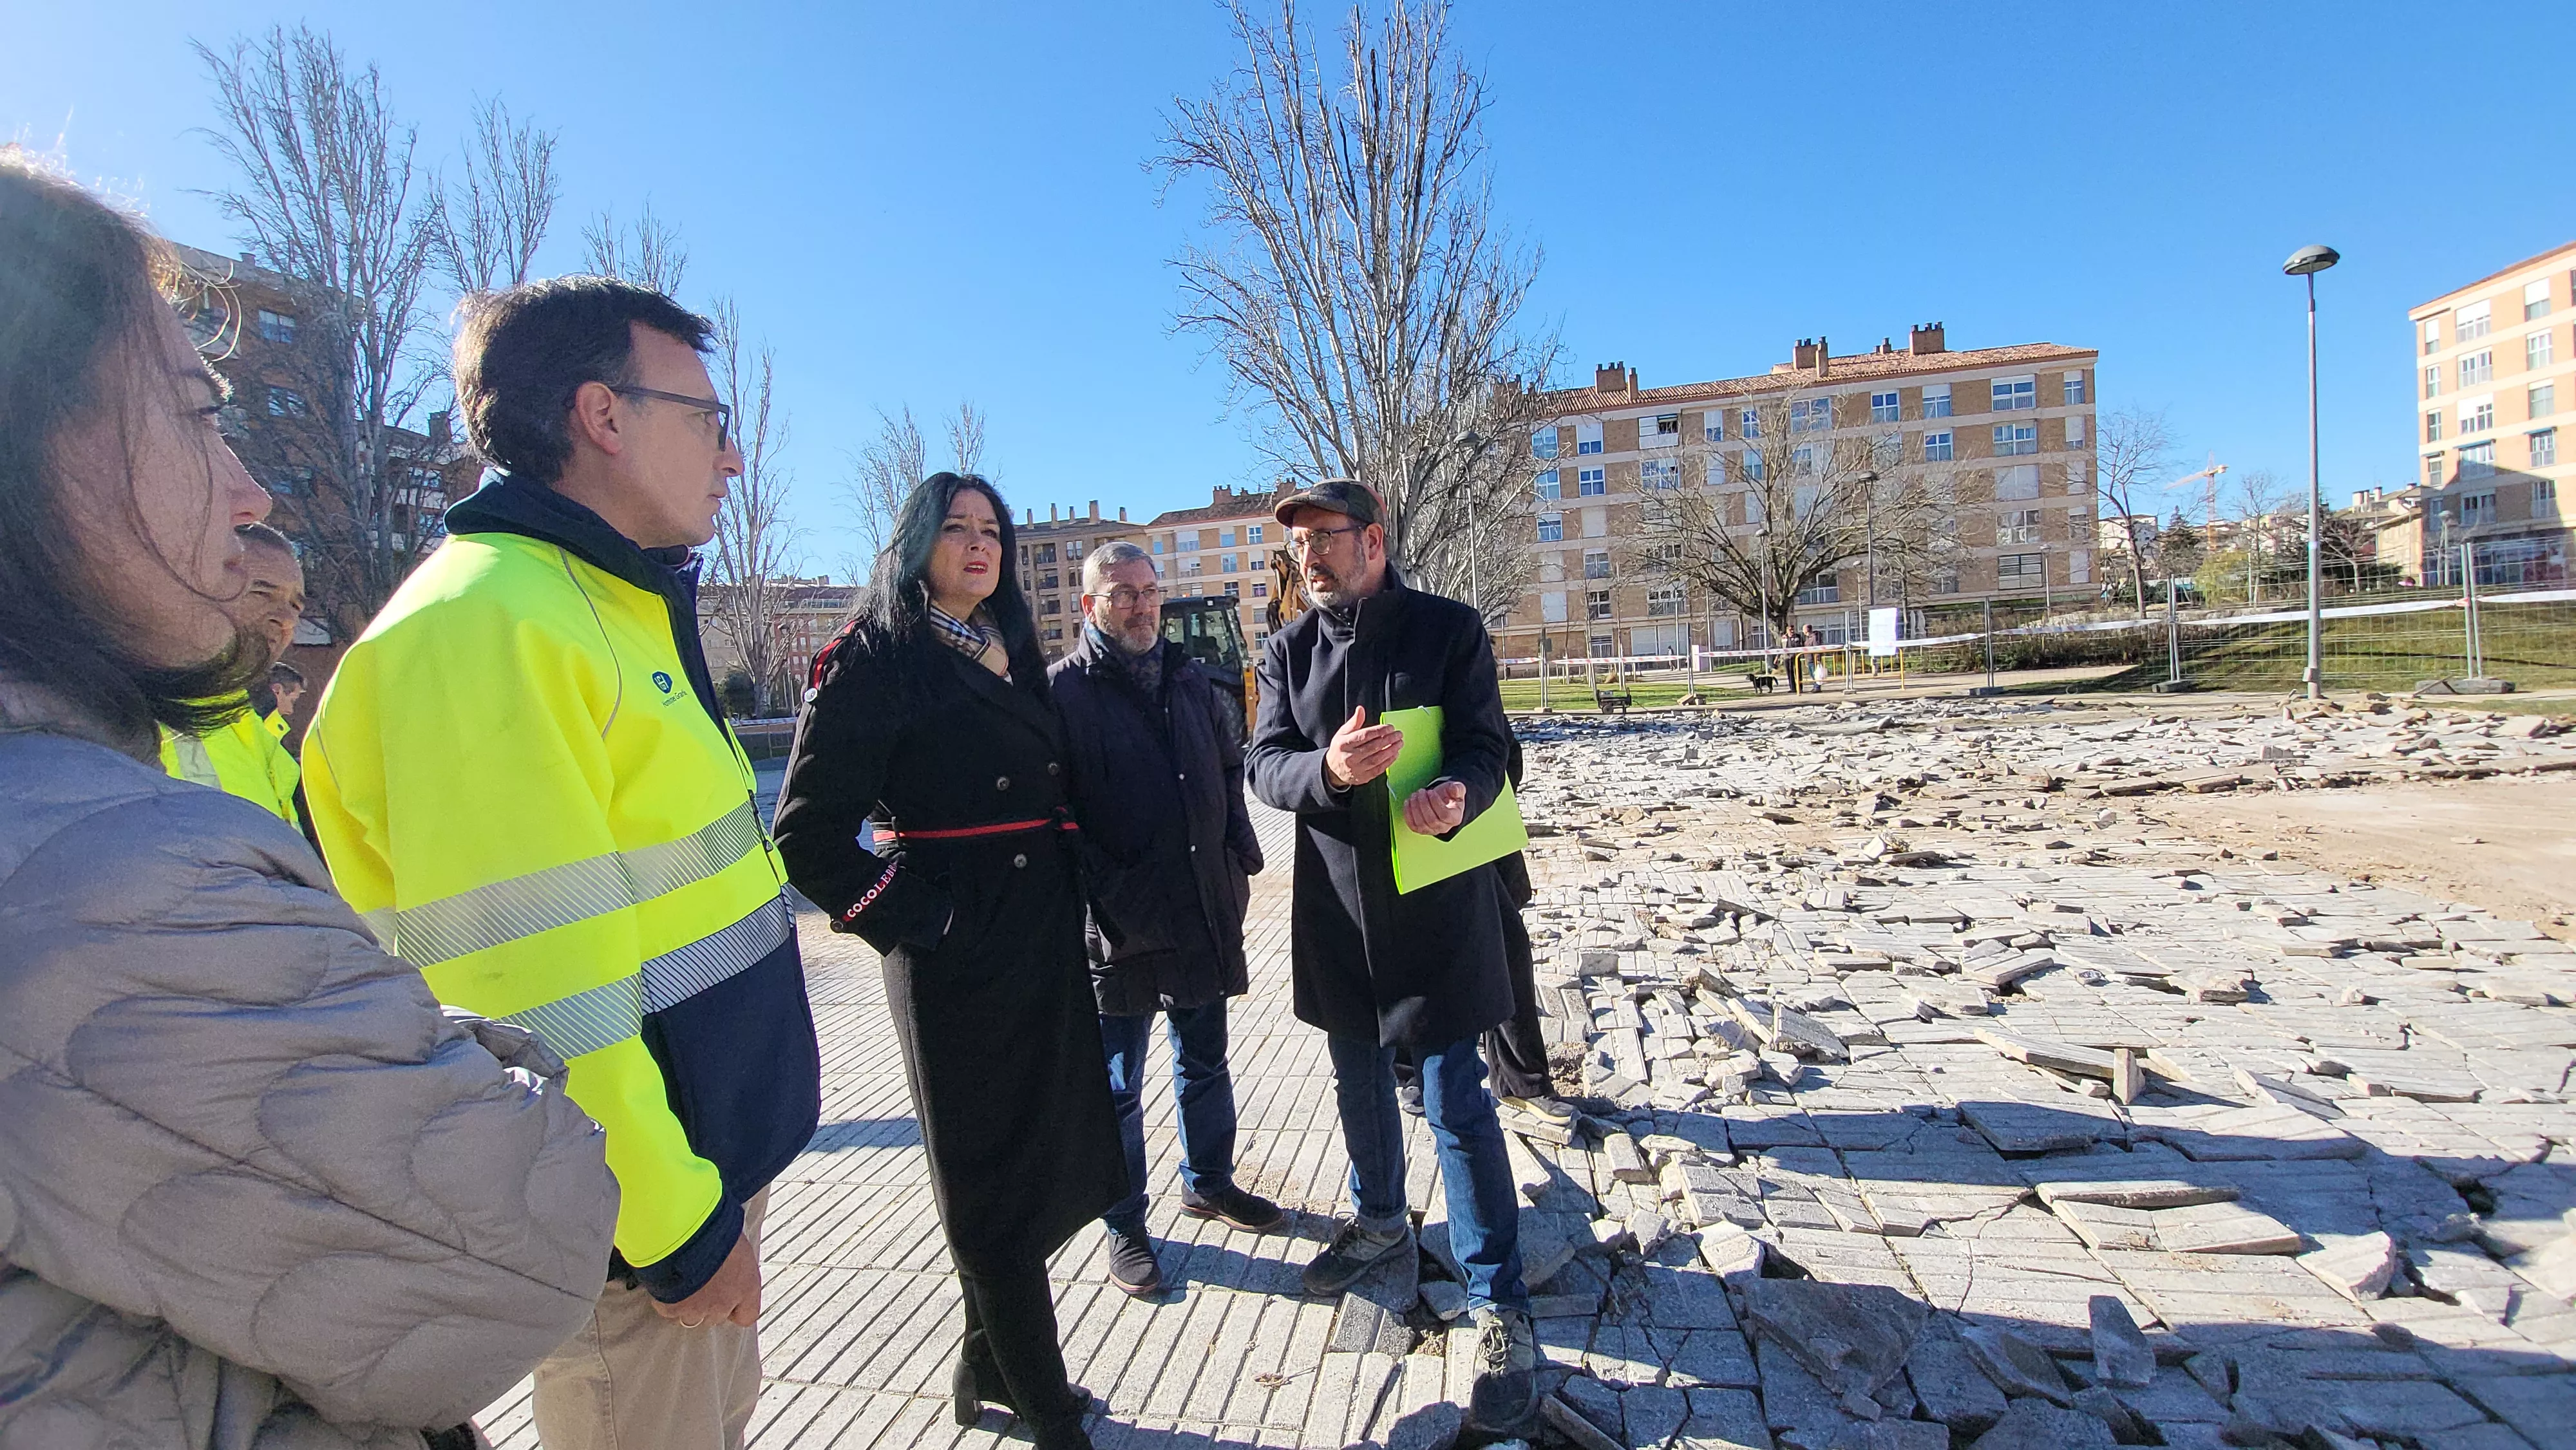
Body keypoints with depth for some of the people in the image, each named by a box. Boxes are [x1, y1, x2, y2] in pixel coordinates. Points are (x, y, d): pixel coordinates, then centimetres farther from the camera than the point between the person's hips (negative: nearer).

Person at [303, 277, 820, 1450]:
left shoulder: (613, 606, 11)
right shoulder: (487, 623, -21)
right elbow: (529, 996, -26)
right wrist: (676, 1223, -17)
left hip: (707, 1163, 9)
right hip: (642, 1218, -9)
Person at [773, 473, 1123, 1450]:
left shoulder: (1014, 656, 12)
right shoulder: (874, 658, -10)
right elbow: (809, 835, -14)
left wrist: (1066, 910, 10)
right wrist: (909, 922, -14)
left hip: (1046, 947, 8)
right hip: (956, 961, -8)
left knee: (1044, 1163, 18)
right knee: (995, 1184, 6)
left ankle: (987, 1368, 40)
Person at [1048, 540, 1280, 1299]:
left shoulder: (1187, 680, 10)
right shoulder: (1062, 690, -9)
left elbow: (1232, 767, 19)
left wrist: (1240, 858, 9)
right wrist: (1106, 896, -16)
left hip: (1204, 912, 6)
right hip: (1120, 924, -6)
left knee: (1204, 1061, 21)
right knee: (1117, 1082, 9)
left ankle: (1209, 1181, 41)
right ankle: (1125, 1226, 26)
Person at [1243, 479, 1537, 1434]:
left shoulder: (1448, 629, -6)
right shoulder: (1289, 650, 4)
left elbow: (1485, 744, -10)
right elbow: (1263, 763, -4)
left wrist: (1456, 796, -32)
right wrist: (1327, 769, -26)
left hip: (1436, 901, -4)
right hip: (1336, 900, 5)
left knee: (1456, 1104, -3)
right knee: (1360, 1079, 21)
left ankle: (1500, 1304, 14)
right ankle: (1380, 1222, 46)